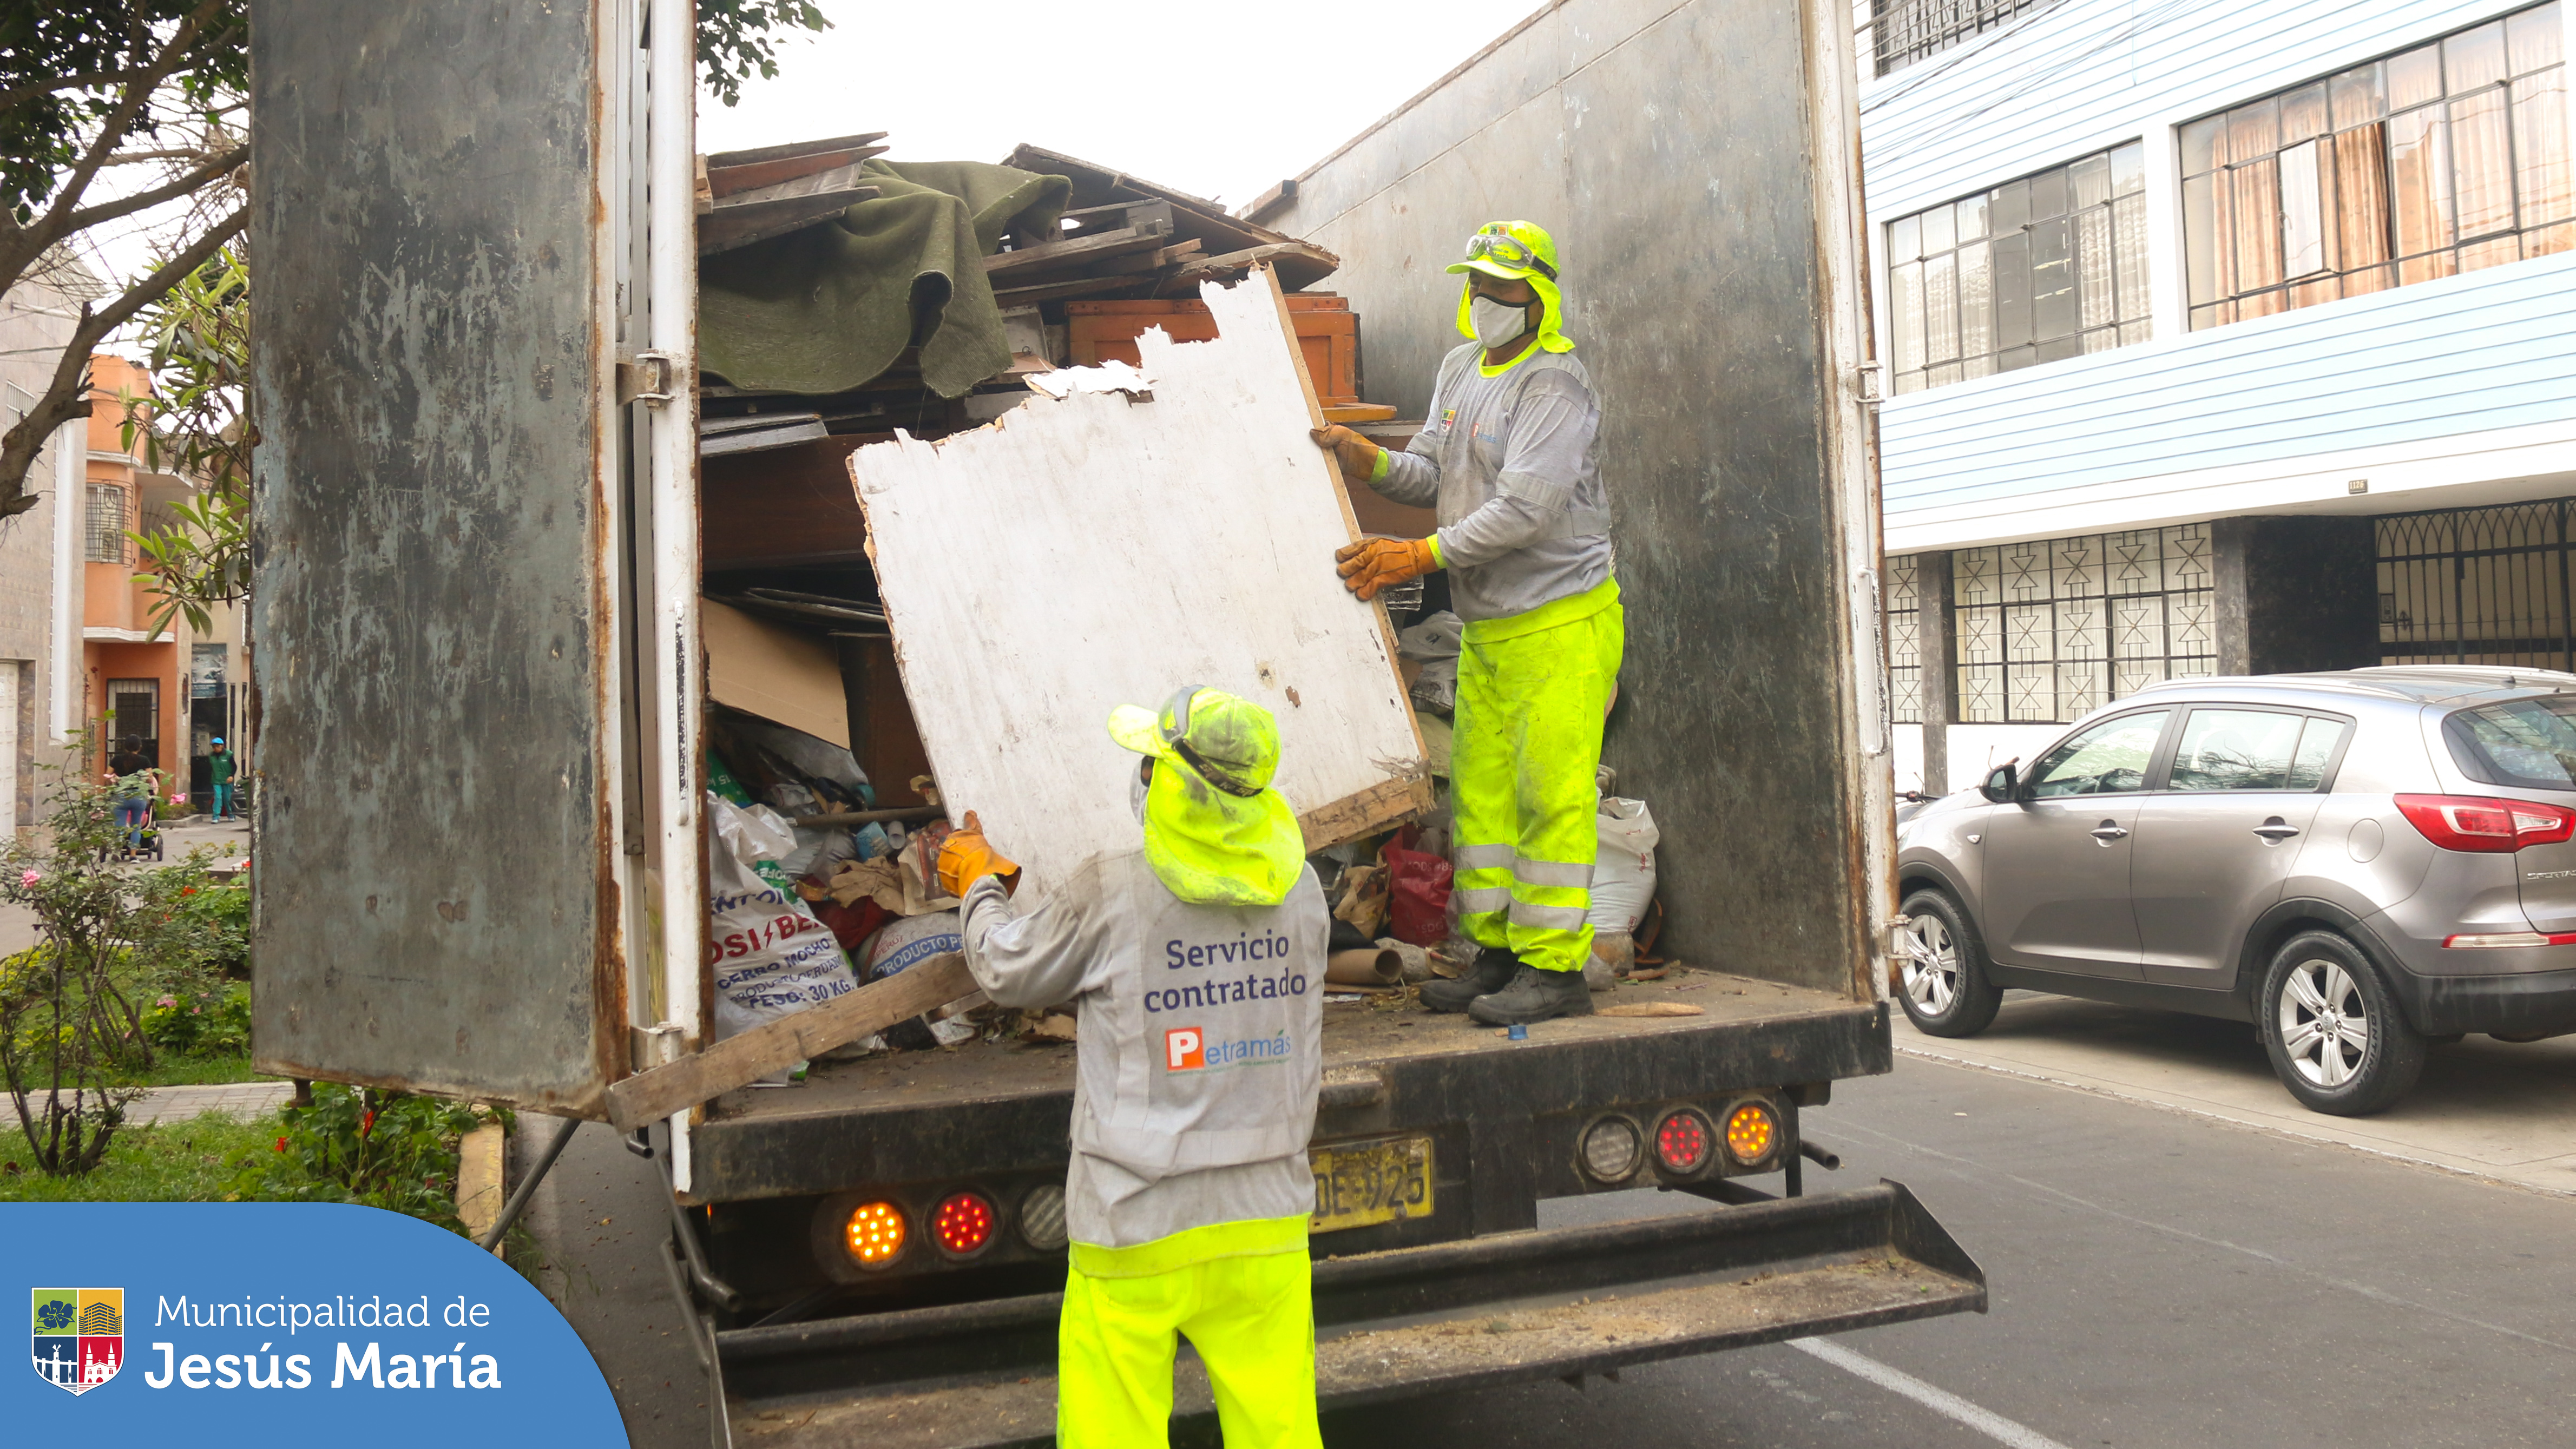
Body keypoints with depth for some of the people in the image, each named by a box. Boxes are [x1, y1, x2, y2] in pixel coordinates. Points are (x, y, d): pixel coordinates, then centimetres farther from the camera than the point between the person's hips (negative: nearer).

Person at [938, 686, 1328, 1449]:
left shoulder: (1110, 893, -14)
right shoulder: (1299, 889, 0)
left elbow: (1010, 971, 3)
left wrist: (979, 885, 22)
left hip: (1140, 1222, -4)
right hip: (1268, 1215, 4)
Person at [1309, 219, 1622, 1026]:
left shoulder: (1554, 386, -14)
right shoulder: (1459, 370, 14)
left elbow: (1523, 510, -23)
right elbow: (1436, 476, 12)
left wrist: (1421, 556, -25)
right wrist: (1372, 463, -6)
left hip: (1561, 625, -8)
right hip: (1486, 628, 9)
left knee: (1550, 794, -7)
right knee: (1480, 792, 10)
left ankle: (1555, 967, 1)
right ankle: (1497, 955, 19)